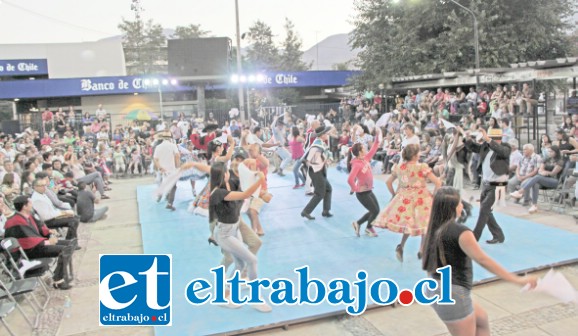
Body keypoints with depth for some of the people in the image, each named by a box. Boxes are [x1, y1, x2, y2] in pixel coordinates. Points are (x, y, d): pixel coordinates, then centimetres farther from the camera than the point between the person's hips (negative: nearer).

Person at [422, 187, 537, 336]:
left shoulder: (434, 230, 6)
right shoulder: (460, 232, -18)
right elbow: (483, 260, -21)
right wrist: (517, 280, -18)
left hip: (436, 289, 9)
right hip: (452, 294, -9)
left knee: (482, 319, 27)